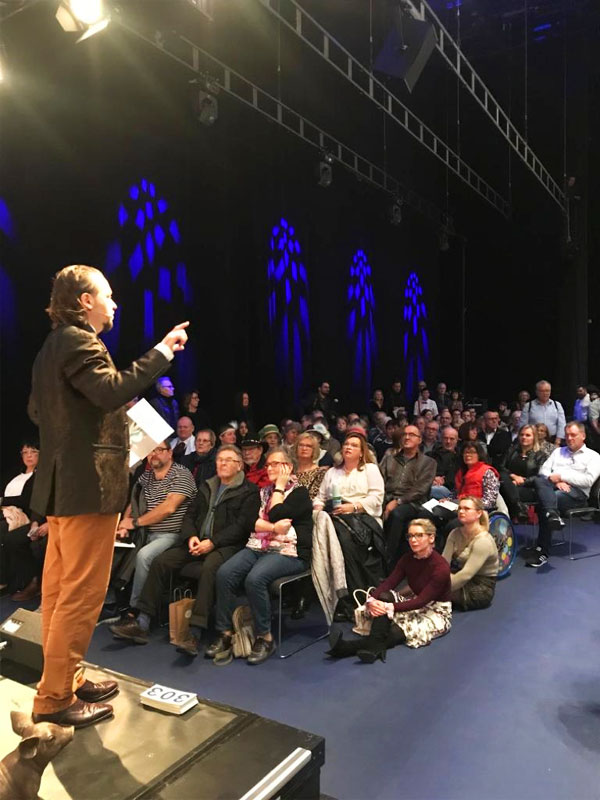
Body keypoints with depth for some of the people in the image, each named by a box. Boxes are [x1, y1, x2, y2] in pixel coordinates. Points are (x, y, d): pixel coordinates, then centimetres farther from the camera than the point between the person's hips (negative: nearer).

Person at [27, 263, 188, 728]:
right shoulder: (79, 342, -13)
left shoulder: (54, 345, 18)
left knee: (60, 592, 16)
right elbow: (113, 391, -29)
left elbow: (37, 410, 22)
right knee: (82, 596, -2)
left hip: (62, 485, 11)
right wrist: (162, 352, -22)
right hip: (89, 486, -11)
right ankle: (54, 699, 8)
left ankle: (63, 680, 29)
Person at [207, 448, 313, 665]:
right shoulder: (264, 491, 21)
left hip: (288, 551, -6)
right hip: (257, 547, 6)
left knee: (255, 578, -32)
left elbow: (276, 515, -13)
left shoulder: (299, 493, 3)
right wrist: (274, 527, -11)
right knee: (224, 573, -20)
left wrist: (280, 486, -2)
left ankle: (265, 637, -15)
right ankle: (225, 633, -13)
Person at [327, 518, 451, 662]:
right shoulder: (408, 559, -3)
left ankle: (348, 647, -33)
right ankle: (374, 645, -36)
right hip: (417, 605, 6)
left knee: (396, 633, -31)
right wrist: (371, 599, -32)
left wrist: (391, 607, -36)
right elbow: (389, 582, -13)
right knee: (383, 597, -24)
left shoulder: (441, 567, -23)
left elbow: (422, 600, -28)